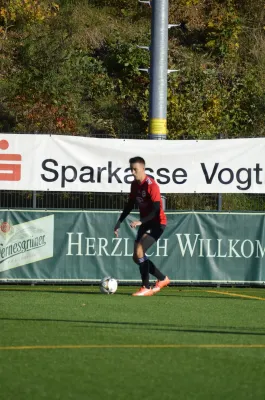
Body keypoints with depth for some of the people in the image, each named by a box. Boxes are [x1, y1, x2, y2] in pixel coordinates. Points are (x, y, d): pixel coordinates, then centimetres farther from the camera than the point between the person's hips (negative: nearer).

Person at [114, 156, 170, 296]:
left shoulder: (151, 185, -21)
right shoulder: (135, 185, 4)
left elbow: (156, 210, -26)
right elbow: (130, 205, 16)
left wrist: (140, 221, -35)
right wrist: (119, 222, 11)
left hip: (157, 223, -9)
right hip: (145, 223, 9)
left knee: (139, 251, -22)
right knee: (136, 257, 9)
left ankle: (146, 288, -15)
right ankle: (162, 279, 27)